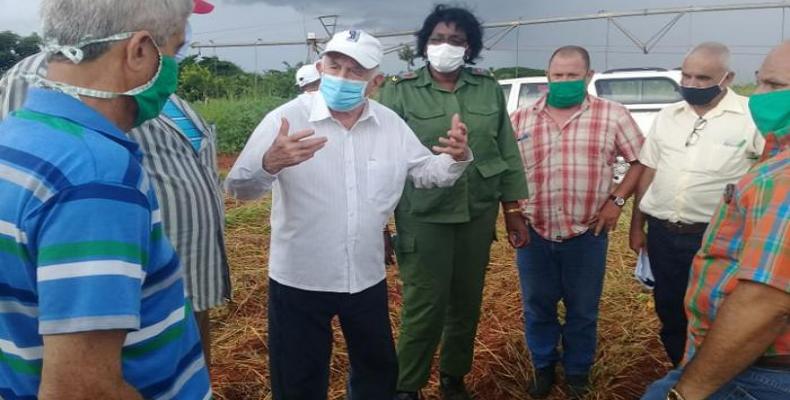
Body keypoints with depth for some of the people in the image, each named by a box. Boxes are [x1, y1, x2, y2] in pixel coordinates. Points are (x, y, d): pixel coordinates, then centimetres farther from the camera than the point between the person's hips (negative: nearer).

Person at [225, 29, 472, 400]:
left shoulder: (391, 124, -1)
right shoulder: (286, 119, -14)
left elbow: (425, 172, 9)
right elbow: (239, 187, -19)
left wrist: (457, 157, -13)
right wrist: (270, 163, -42)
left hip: (367, 279, 4)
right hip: (298, 282, -3)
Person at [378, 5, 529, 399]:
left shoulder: (488, 88, 6)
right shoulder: (399, 91, -4)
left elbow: (507, 151, 9)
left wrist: (513, 212, 7)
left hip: (479, 214, 4)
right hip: (423, 217, -3)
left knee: (467, 302, 15)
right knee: (424, 306, 1)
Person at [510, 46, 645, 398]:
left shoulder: (613, 115, -2)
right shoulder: (520, 120, 2)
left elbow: (640, 160, 3)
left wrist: (617, 200, -6)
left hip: (587, 234, -1)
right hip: (534, 234, 2)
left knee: (583, 310, 14)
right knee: (537, 308, 15)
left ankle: (578, 371, 36)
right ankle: (543, 366, 37)